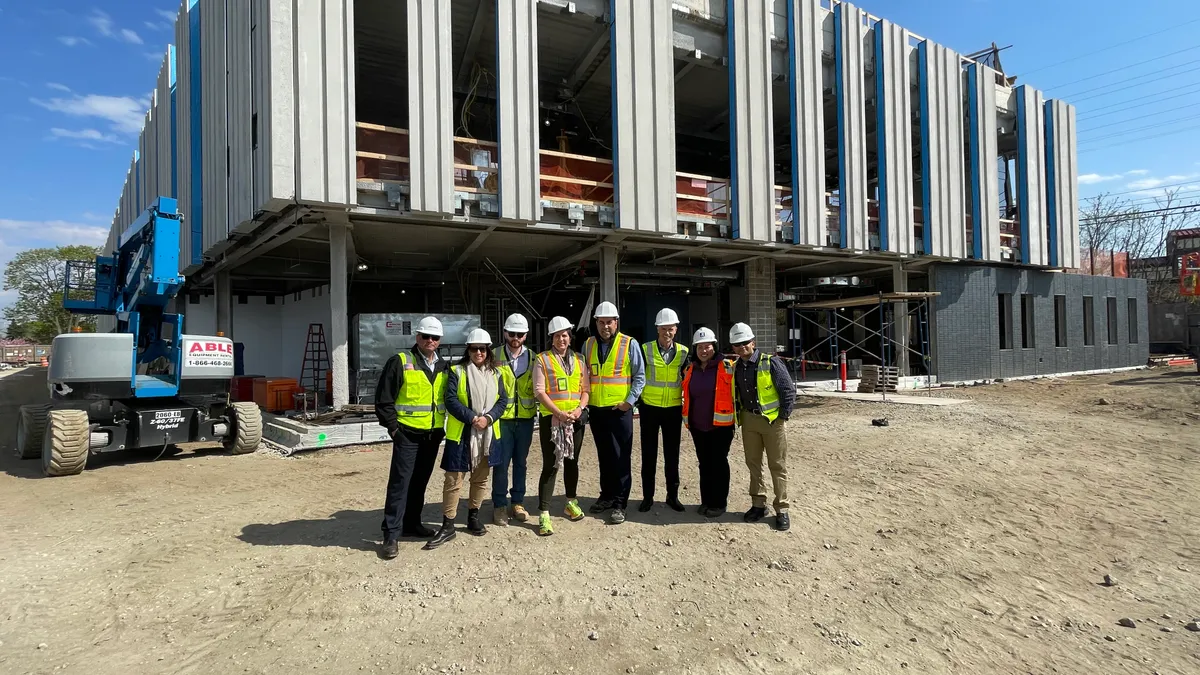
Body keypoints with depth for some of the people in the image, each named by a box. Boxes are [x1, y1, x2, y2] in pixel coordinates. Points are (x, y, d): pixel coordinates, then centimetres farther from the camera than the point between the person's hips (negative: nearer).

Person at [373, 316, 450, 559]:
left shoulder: (442, 366, 11)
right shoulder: (400, 362, -8)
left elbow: (448, 398, 20)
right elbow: (383, 399, -9)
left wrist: (442, 428, 12)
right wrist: (393, 428, -12)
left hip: (432, 436, 6)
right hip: (407, 434, -6)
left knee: (420, 483, 15)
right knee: (400, 483, -6)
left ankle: (411, 523, 28)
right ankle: (391, 535, 0)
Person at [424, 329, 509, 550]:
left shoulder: (496, 373, 8)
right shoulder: (457, 371, -3)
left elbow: (503, 400, 3)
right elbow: (450, 400, -11)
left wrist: (488, 418, -13)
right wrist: (472, 418, -19)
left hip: (488, 433, 4)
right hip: (461, 433, -4)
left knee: (480, 478, 14)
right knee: (454, 479, -3)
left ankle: (473, 517, 30)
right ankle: (448, 526, 4)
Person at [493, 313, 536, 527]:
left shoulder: (532, 358, 6)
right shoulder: (494, 356, -2)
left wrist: (537, 407, -1)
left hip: (525, 418, 2)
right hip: (502, 418, -2)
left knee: (520, 462, 11)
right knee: (501, 463, 1)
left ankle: (518, 503, 23)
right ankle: (499, 505, 13)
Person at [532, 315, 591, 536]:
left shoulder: (578, 360, 10)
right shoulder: (542, 360, -3)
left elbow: (585, 389, 9)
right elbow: (539, 391, -9)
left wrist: (579, 408, -10)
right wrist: (559, 412, -18)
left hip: (576, 418, 4)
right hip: (551, 418, -4)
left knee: (572, 461, 15)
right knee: (550, 465, -6)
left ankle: (571, 503, 32)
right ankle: (544, 514, -2)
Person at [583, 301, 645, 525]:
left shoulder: (629, 344, -4)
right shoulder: (588, 345, 8)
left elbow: (640, 376, -3)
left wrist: (629, 401, -11)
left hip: (620, 410, -4)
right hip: (596, 409, 4)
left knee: (621, 457, -2)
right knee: (604, 455, 15)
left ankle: (620, 503, 5)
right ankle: (607, 495, 28)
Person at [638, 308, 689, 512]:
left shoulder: (683, 352, 1)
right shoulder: (645, 350, -5)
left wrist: (685, 403, 5)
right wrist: (637, 401, -3)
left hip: (674, 409, 1)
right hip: (649, 408, -1)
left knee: (672, 455, 9)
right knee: (648, 454, 5)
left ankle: (672, 495, 21)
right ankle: (647, 496, 16)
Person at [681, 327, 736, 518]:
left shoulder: (727, 367, -8)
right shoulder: (689, 369, 7)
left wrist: (736, 415, -3)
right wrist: (687, 418, 19)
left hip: (720, 425, -5)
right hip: (697, 426, 5)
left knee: (719, 463, 3)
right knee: (704, 463, 14)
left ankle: (719, 503, 13)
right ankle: (706, 501, 24)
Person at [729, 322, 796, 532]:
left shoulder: (770, 363, -13)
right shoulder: (735, 368, 5)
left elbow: (788, 390, -11)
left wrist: (783, 417, -10)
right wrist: (739, 418, 10)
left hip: (773, 420, -5)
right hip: (748, 420, 6)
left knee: (777, 466, 3)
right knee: (753, 464, 12)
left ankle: (781, 510, 11)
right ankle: (758, 504, 24)